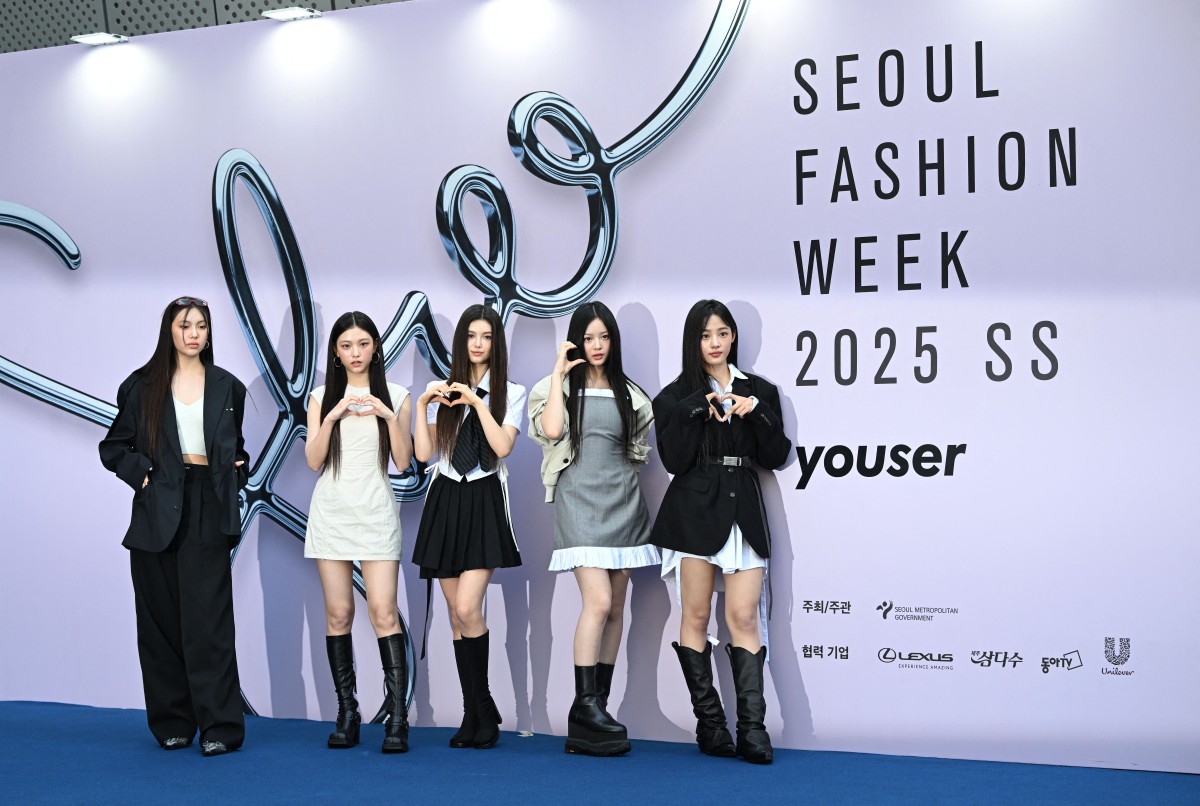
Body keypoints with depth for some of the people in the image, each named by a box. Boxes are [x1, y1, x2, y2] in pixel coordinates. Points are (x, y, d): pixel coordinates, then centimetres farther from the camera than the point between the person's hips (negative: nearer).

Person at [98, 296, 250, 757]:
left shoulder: (227, 387, 12)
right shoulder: (143, 386, 8)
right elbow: (113, 447, 10)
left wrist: (235, 477, 5)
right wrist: (141, 473, -6)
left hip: (208, 511, -1)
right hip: (158, 512, 1)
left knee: (208, 616, -8)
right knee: (161, 618, 3)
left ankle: (220, 726, -7)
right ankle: (172, 723, 12)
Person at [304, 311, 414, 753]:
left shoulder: (396, 396, 7)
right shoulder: (322, 397, 9)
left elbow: (403, 462, 1)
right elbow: (313, 460, 1)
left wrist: (389, 416, -12)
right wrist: (332, 415, -11)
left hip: (375, 512, -1)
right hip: (331, 512, 2)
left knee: (383, 613, -10)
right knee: (338, 614, 2)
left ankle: (397, 717, -9)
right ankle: (347, 713, 9)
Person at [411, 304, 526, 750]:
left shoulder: (511, 392, 4)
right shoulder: (441, 390, 10)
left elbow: (503, 446, -11)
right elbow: (424, 453, 2)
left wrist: (477, 401, -15)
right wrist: (422, 404, -7)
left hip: (484, 501, -3)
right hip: (445, 501, 3)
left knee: (468, 609, -15)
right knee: (457, 616, 5)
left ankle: (479, 707, 2)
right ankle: (476, 712, 14)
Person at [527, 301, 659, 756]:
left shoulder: (628, 393, 15)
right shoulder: (560, 387, 4)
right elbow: (551, 430, -16)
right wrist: (559, 372, -9)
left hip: (623, 501, 5)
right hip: (580, 500, -5)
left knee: (616, 607, 4)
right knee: (598, 602, -18)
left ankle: (599, 703, 10)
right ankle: (584, 706, -13)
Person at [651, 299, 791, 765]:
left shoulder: (759, 392, 13)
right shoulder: (677, 397, 5)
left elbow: (776, 457, 6)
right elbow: (674, 460, -7)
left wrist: (758, 415, -8)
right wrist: (698, 409, -14)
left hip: (743, 512, 2)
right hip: (693, 512, -1)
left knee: (744, 618, -5)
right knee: (696, 617, 0)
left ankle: (752, 728, -7)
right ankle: (709, 724, 7)